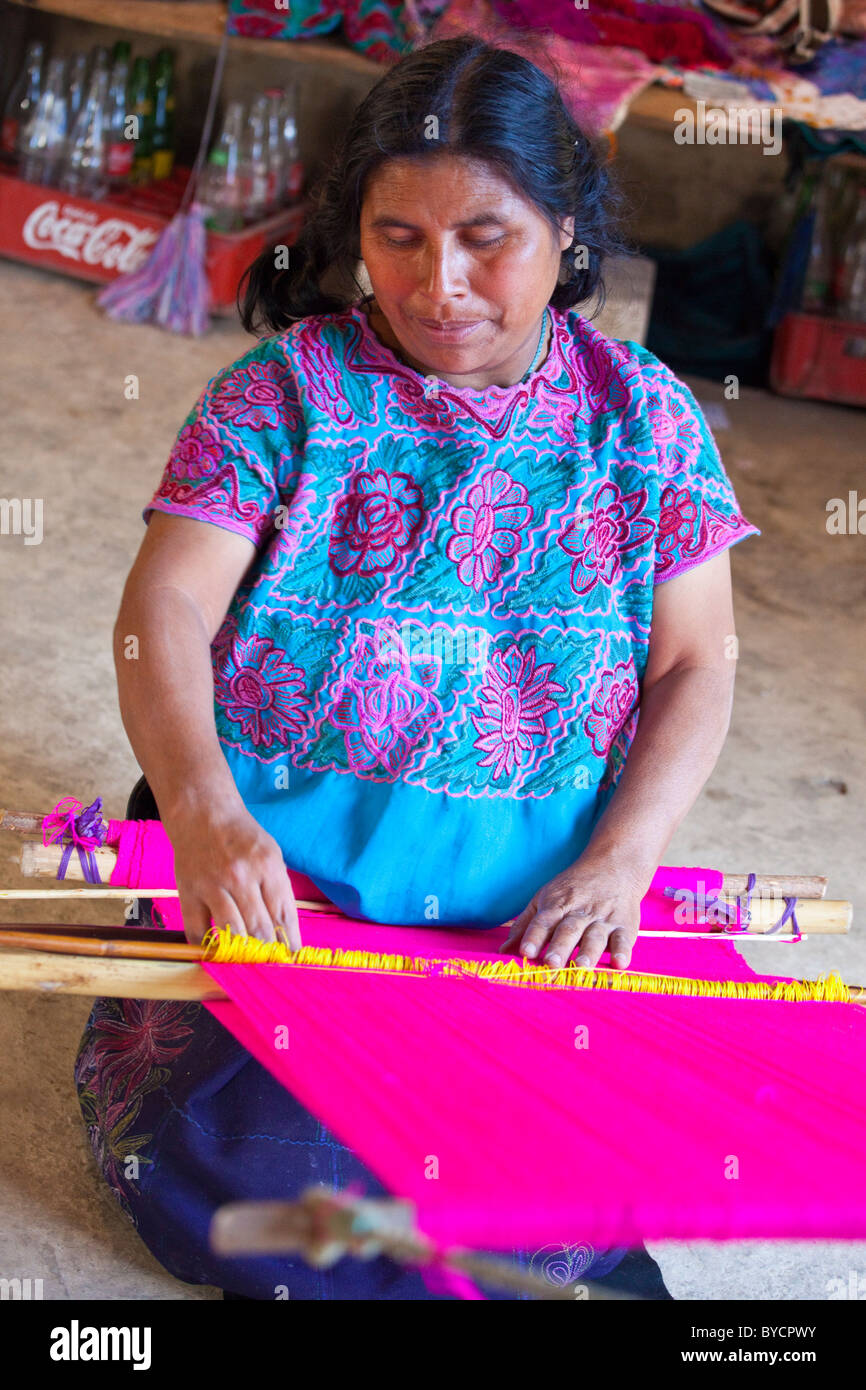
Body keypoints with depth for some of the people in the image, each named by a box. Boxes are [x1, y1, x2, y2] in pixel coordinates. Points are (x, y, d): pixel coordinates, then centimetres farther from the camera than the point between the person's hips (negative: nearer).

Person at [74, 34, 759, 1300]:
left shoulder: (643, 415, 6)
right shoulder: (288, 388, -1)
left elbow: (695, 665, 4)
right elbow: (165, 609, -11)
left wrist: (618, 863, -12)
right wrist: (204, 809, -30)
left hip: (535, 913, 1)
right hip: (273, 881, -1)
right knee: (220, 1153, -23)